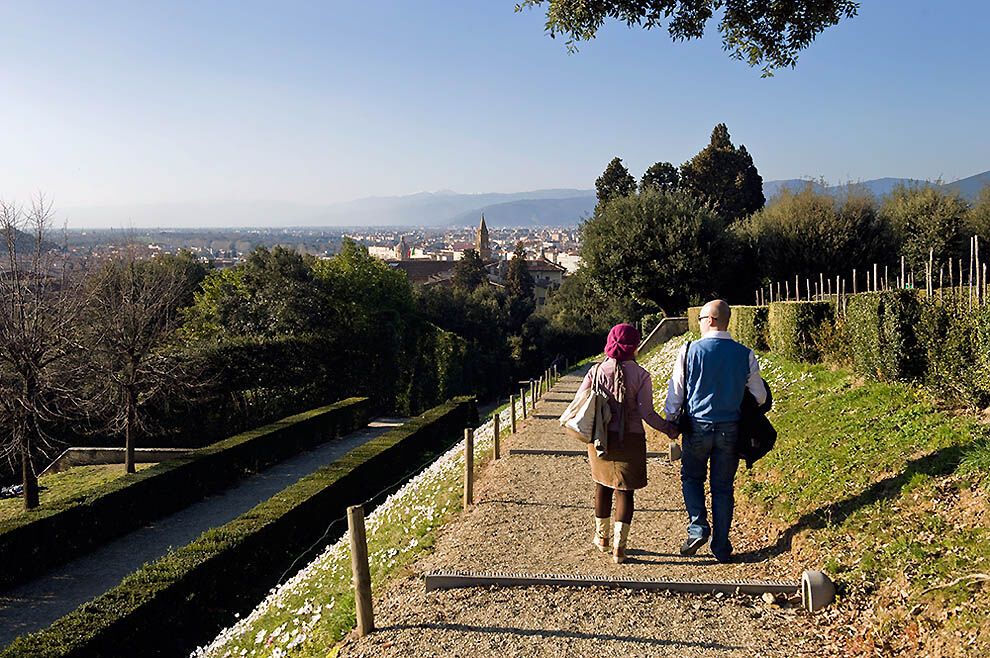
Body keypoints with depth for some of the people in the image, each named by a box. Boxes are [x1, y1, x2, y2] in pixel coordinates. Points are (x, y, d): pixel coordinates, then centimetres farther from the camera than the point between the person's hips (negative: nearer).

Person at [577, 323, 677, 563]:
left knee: (603, 486, 19)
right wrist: (668, 429, 0)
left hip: (601, 438, 3)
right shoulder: (640, 375, -10)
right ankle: (619, 546, 7)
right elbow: (647, 413, -15)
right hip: (630, 440, -2)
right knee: (625, 491, 6)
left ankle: (602, 536, 34)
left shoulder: (597, 371, -4)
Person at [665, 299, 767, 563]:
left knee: (692, 478, 20)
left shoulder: (689, 351, -9)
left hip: (697, 427, -2)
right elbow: (760, 397, 4)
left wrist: (670, 423, 10)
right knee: (723, 487, 12)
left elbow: (675, 393, -4)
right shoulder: (745, 355, -4)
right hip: (730, 430, 2)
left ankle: (698, 527, 2)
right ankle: (721, 547, 17)